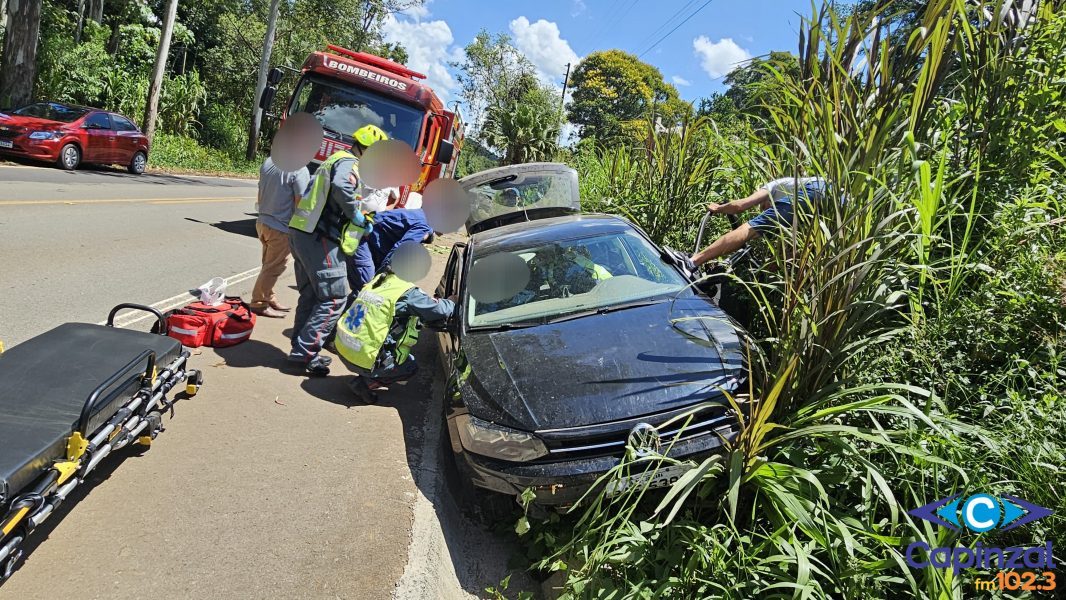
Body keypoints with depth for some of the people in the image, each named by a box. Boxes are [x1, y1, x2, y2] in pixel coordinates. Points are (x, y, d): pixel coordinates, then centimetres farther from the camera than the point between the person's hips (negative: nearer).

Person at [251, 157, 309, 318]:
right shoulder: (299, 170, -20)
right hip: (281, 227, -8)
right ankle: (259, 303, 13)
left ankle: (269, 299, 30)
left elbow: (260, 193, 13)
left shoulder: (267, 163, 4)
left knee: (270, 265, 20)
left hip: (263, 221, 8)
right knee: (273, 268, 5)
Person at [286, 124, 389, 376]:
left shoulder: (335, 160, 23)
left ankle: (302, 349, 23)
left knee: (310, 295, 17)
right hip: (320, 239, -10)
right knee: (334, 299, -6)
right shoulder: (349, 164, -10)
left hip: (302, 234, 11)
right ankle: (305, 352, -6)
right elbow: (341, 187, -32)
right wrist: (357, 215, -17)